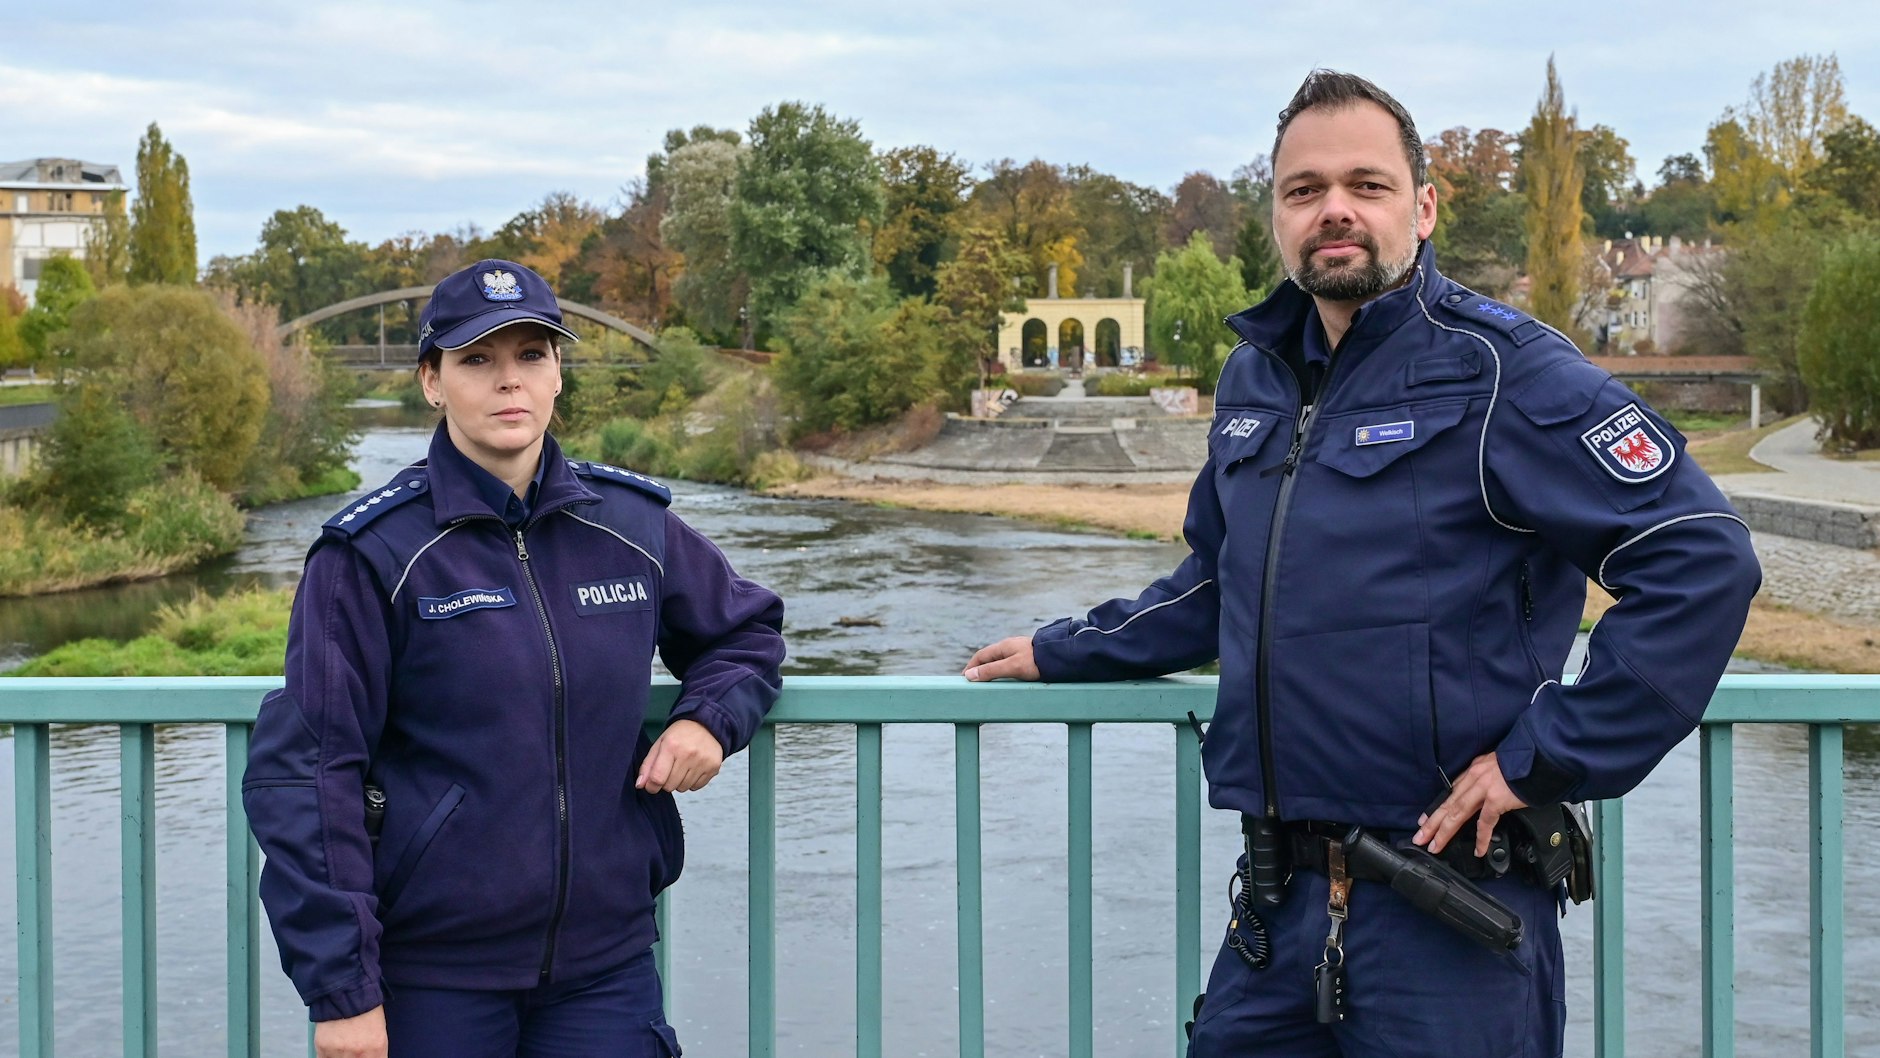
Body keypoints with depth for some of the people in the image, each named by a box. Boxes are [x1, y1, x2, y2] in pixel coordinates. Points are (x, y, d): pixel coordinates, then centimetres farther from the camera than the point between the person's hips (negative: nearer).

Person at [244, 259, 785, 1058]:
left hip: (604, 968, 3)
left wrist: (708, 718, -1)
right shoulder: (374, 552, -7)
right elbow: (307, 774, -8)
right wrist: (341, 990, -12)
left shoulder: (632, 526, 4)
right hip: (431, 979, -3)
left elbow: (748, 632, 21)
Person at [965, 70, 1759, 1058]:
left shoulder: (1498, 370, -10)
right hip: (1279, 902, 7)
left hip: (1445, 909, -6)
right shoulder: (1255, 378, 13)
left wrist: (1545, 756, -15)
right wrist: (1061, 651, 28)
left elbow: (1701, 559, -17)